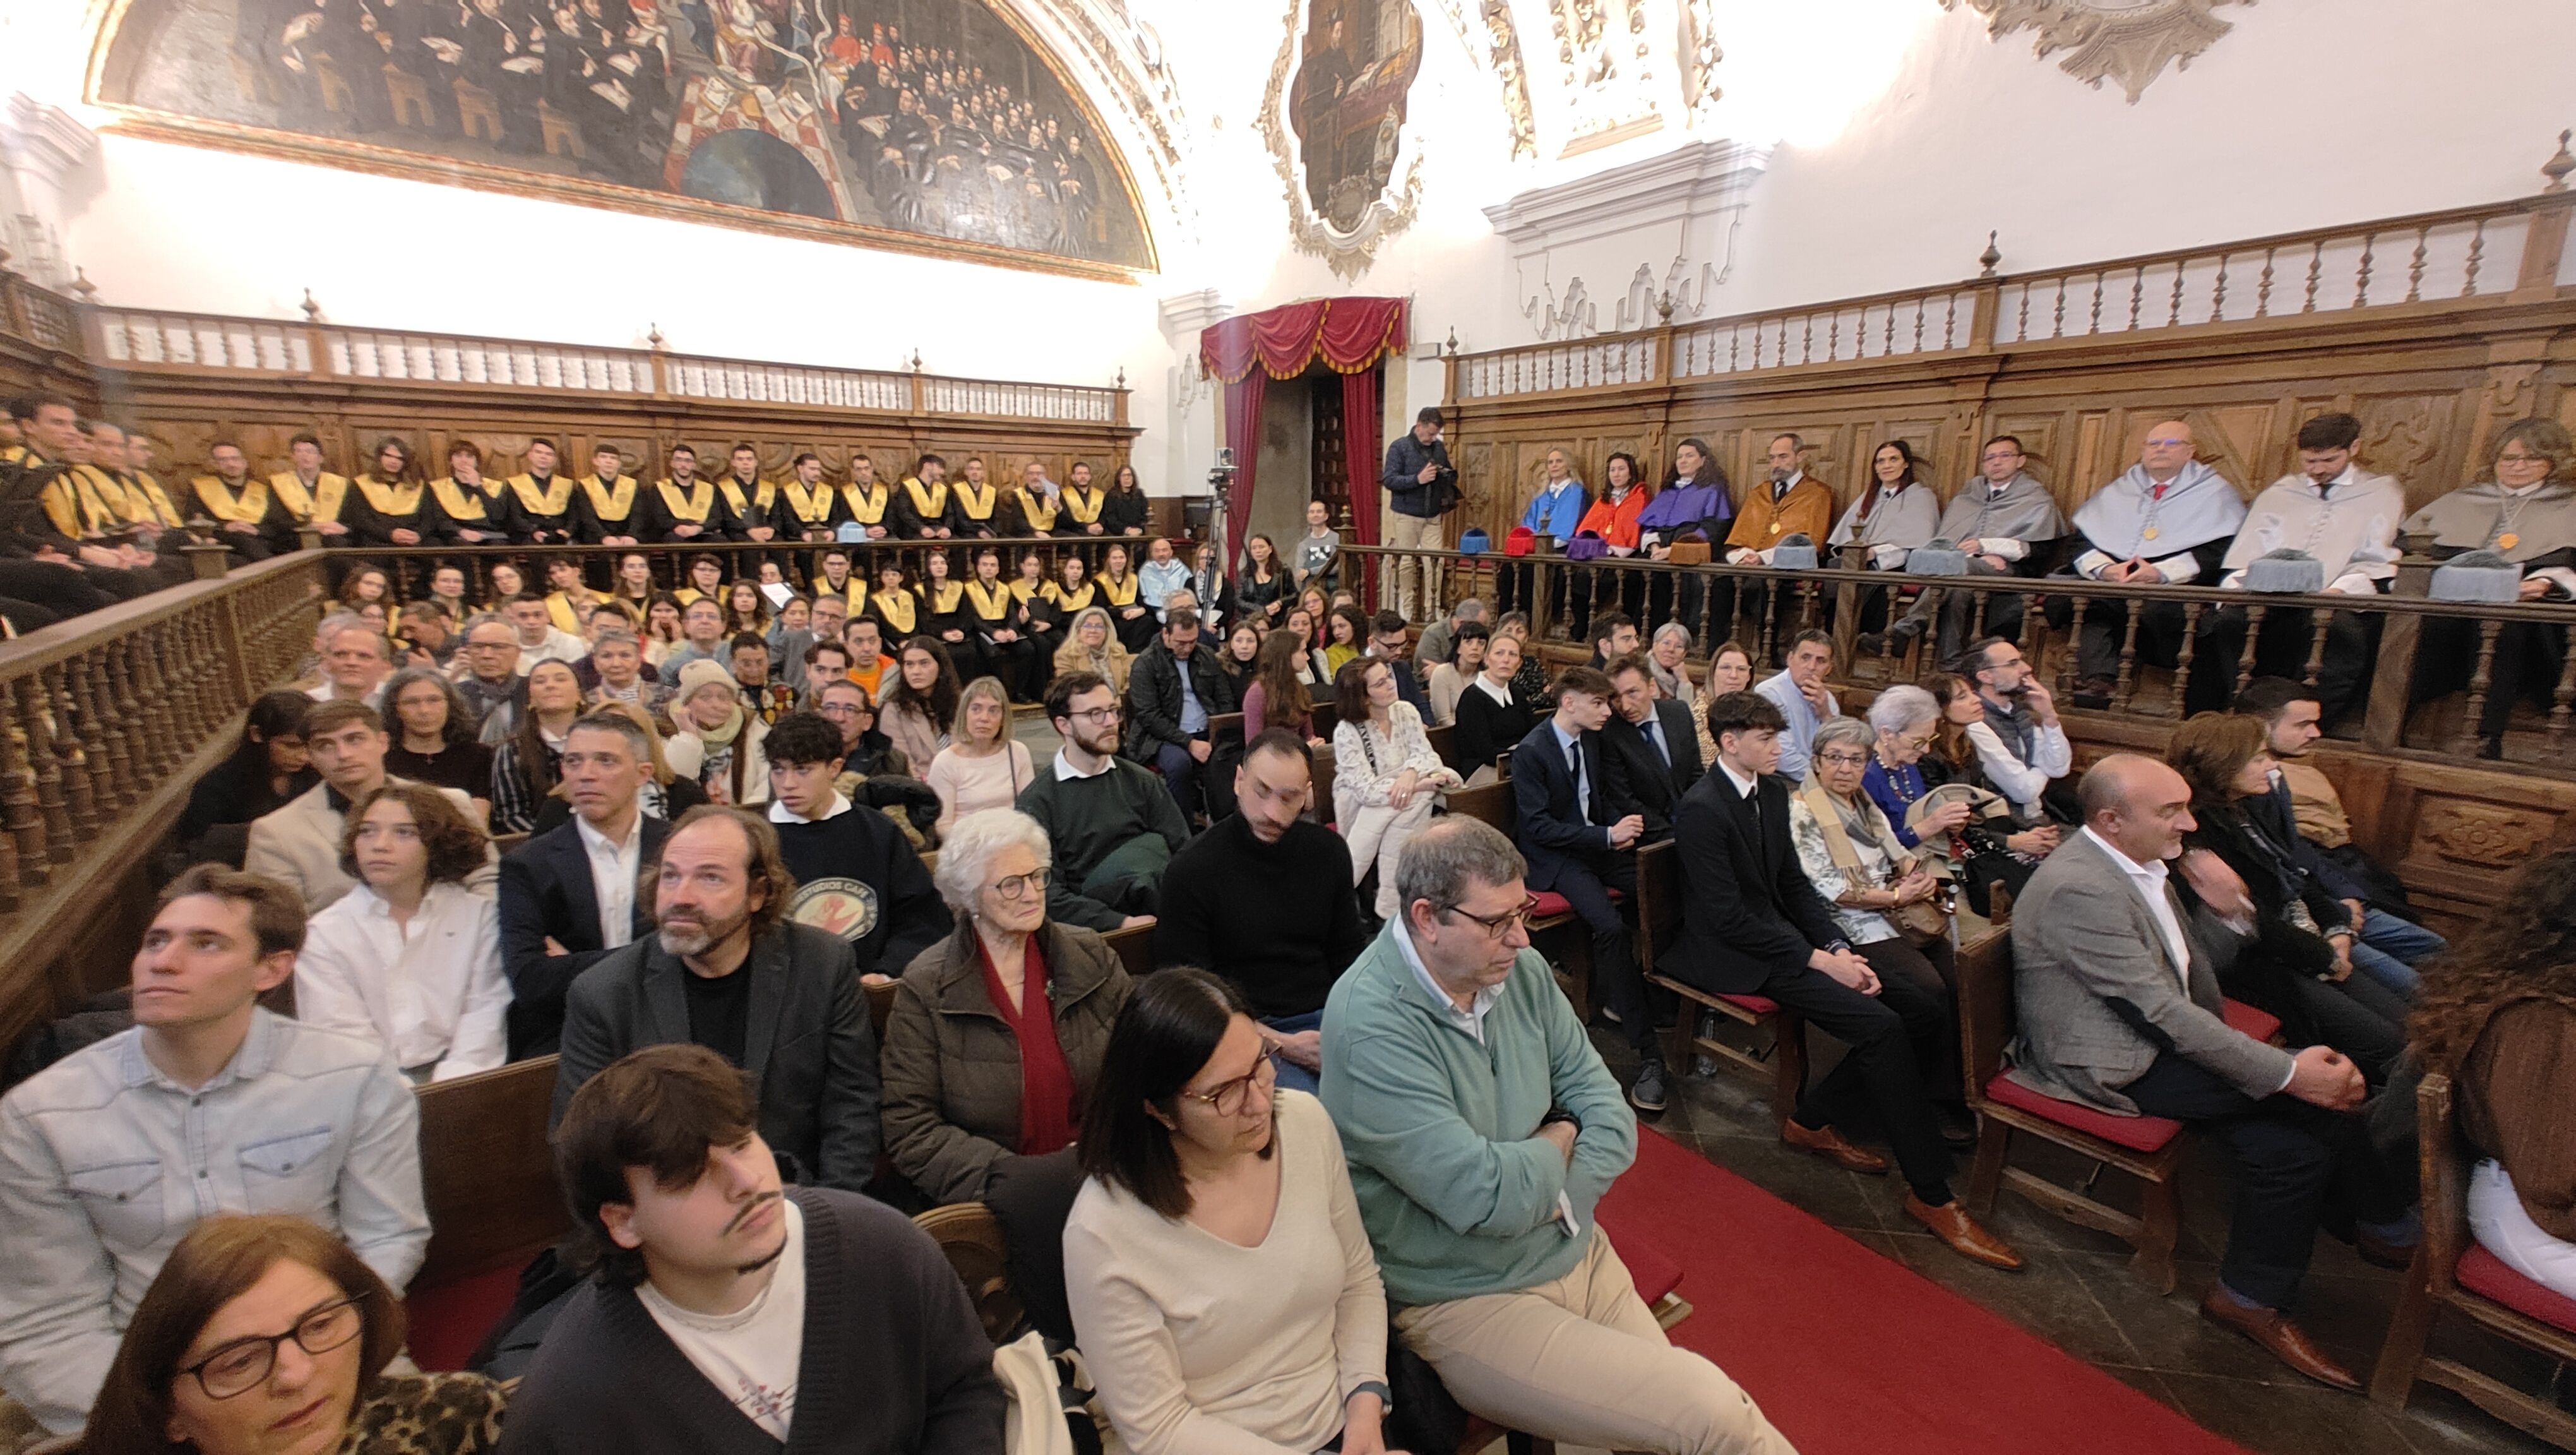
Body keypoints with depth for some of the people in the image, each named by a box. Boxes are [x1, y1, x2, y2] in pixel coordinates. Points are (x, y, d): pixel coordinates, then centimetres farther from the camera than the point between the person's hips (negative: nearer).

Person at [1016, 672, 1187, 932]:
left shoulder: (1142, 782, 9)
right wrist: (1121, 922, -20)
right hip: (1091, 927, -2)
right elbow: (1047, 893, -9)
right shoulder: (1036, 802, -2)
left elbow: (1185, 849, 2)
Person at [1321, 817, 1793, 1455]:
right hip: (1467, 1301, -6)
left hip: (1579, 1252, 6)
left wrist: (1555, 1196, -14)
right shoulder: (1370, 1026, -26)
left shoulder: (1519, 968, -3)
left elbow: (1603, 1103, 1)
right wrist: (1557, 1145, -8)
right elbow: (1486, 1197, -26)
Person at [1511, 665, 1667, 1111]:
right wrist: (1607, 836, -23)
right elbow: (1538, 827, -19)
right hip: (1554, 857, -7)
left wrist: (1621, 826, -4)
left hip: (1597, 841, 7)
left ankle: (1611, 990, 4)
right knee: (1610, 925, -29)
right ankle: (1648, 1052, -22)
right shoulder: (1531, 752, -16)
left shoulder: (1590, 739, 7)